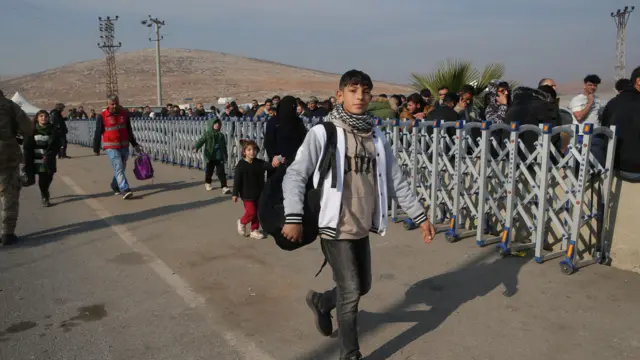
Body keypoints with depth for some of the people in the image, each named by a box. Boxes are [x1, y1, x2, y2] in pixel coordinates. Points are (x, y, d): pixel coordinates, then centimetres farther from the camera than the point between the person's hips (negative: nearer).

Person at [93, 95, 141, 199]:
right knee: (118, 168, -14)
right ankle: (124, 190, -20)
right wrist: (96, 149, 1)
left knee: (121, 167, 14)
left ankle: (115, 186, 33)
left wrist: (134, 144, 18)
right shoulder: (103, 116, -6)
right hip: (111, 147, -5)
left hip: (124, 146, 5)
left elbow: (129, 130, 16)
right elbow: (98, 134, -2)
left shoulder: (124, 113, 5)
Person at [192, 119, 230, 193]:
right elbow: (201, 141, -15)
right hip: (210, 157, -1)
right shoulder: (208, 134, -4)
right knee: (209, 171, 13)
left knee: (221, 172, -5)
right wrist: (196, 147, -32)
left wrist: (225, 155, 24)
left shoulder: (221, 135, 8)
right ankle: (207, 183, 38)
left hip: (219, 157, 2)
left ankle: (224, 187, -7)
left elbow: (224, 146, 18)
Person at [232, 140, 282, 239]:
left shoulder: (260, 163, -2)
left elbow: (267, 165, -23)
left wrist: (273, 164, -47)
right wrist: (235, 194, -9)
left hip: (259, 193, 4)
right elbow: (237, 180, -9)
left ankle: (254, 230, 23)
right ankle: (242, 222, 23)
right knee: (251, 212, -6)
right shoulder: (241, 165, -11)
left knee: (258, 212, 9)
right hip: (247, 194, -4)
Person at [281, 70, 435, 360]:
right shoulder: (323, 132, -11)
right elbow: (295, 175, -14)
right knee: (351, 293, 0)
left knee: (362, 287, 19)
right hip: (335, 227, -6)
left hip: (362, 227, 6)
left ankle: (320, 302, 48)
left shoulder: (376, 137, 5)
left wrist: (420, 216, 10)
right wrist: (293, 217, -26)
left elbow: (396, 181, 11)